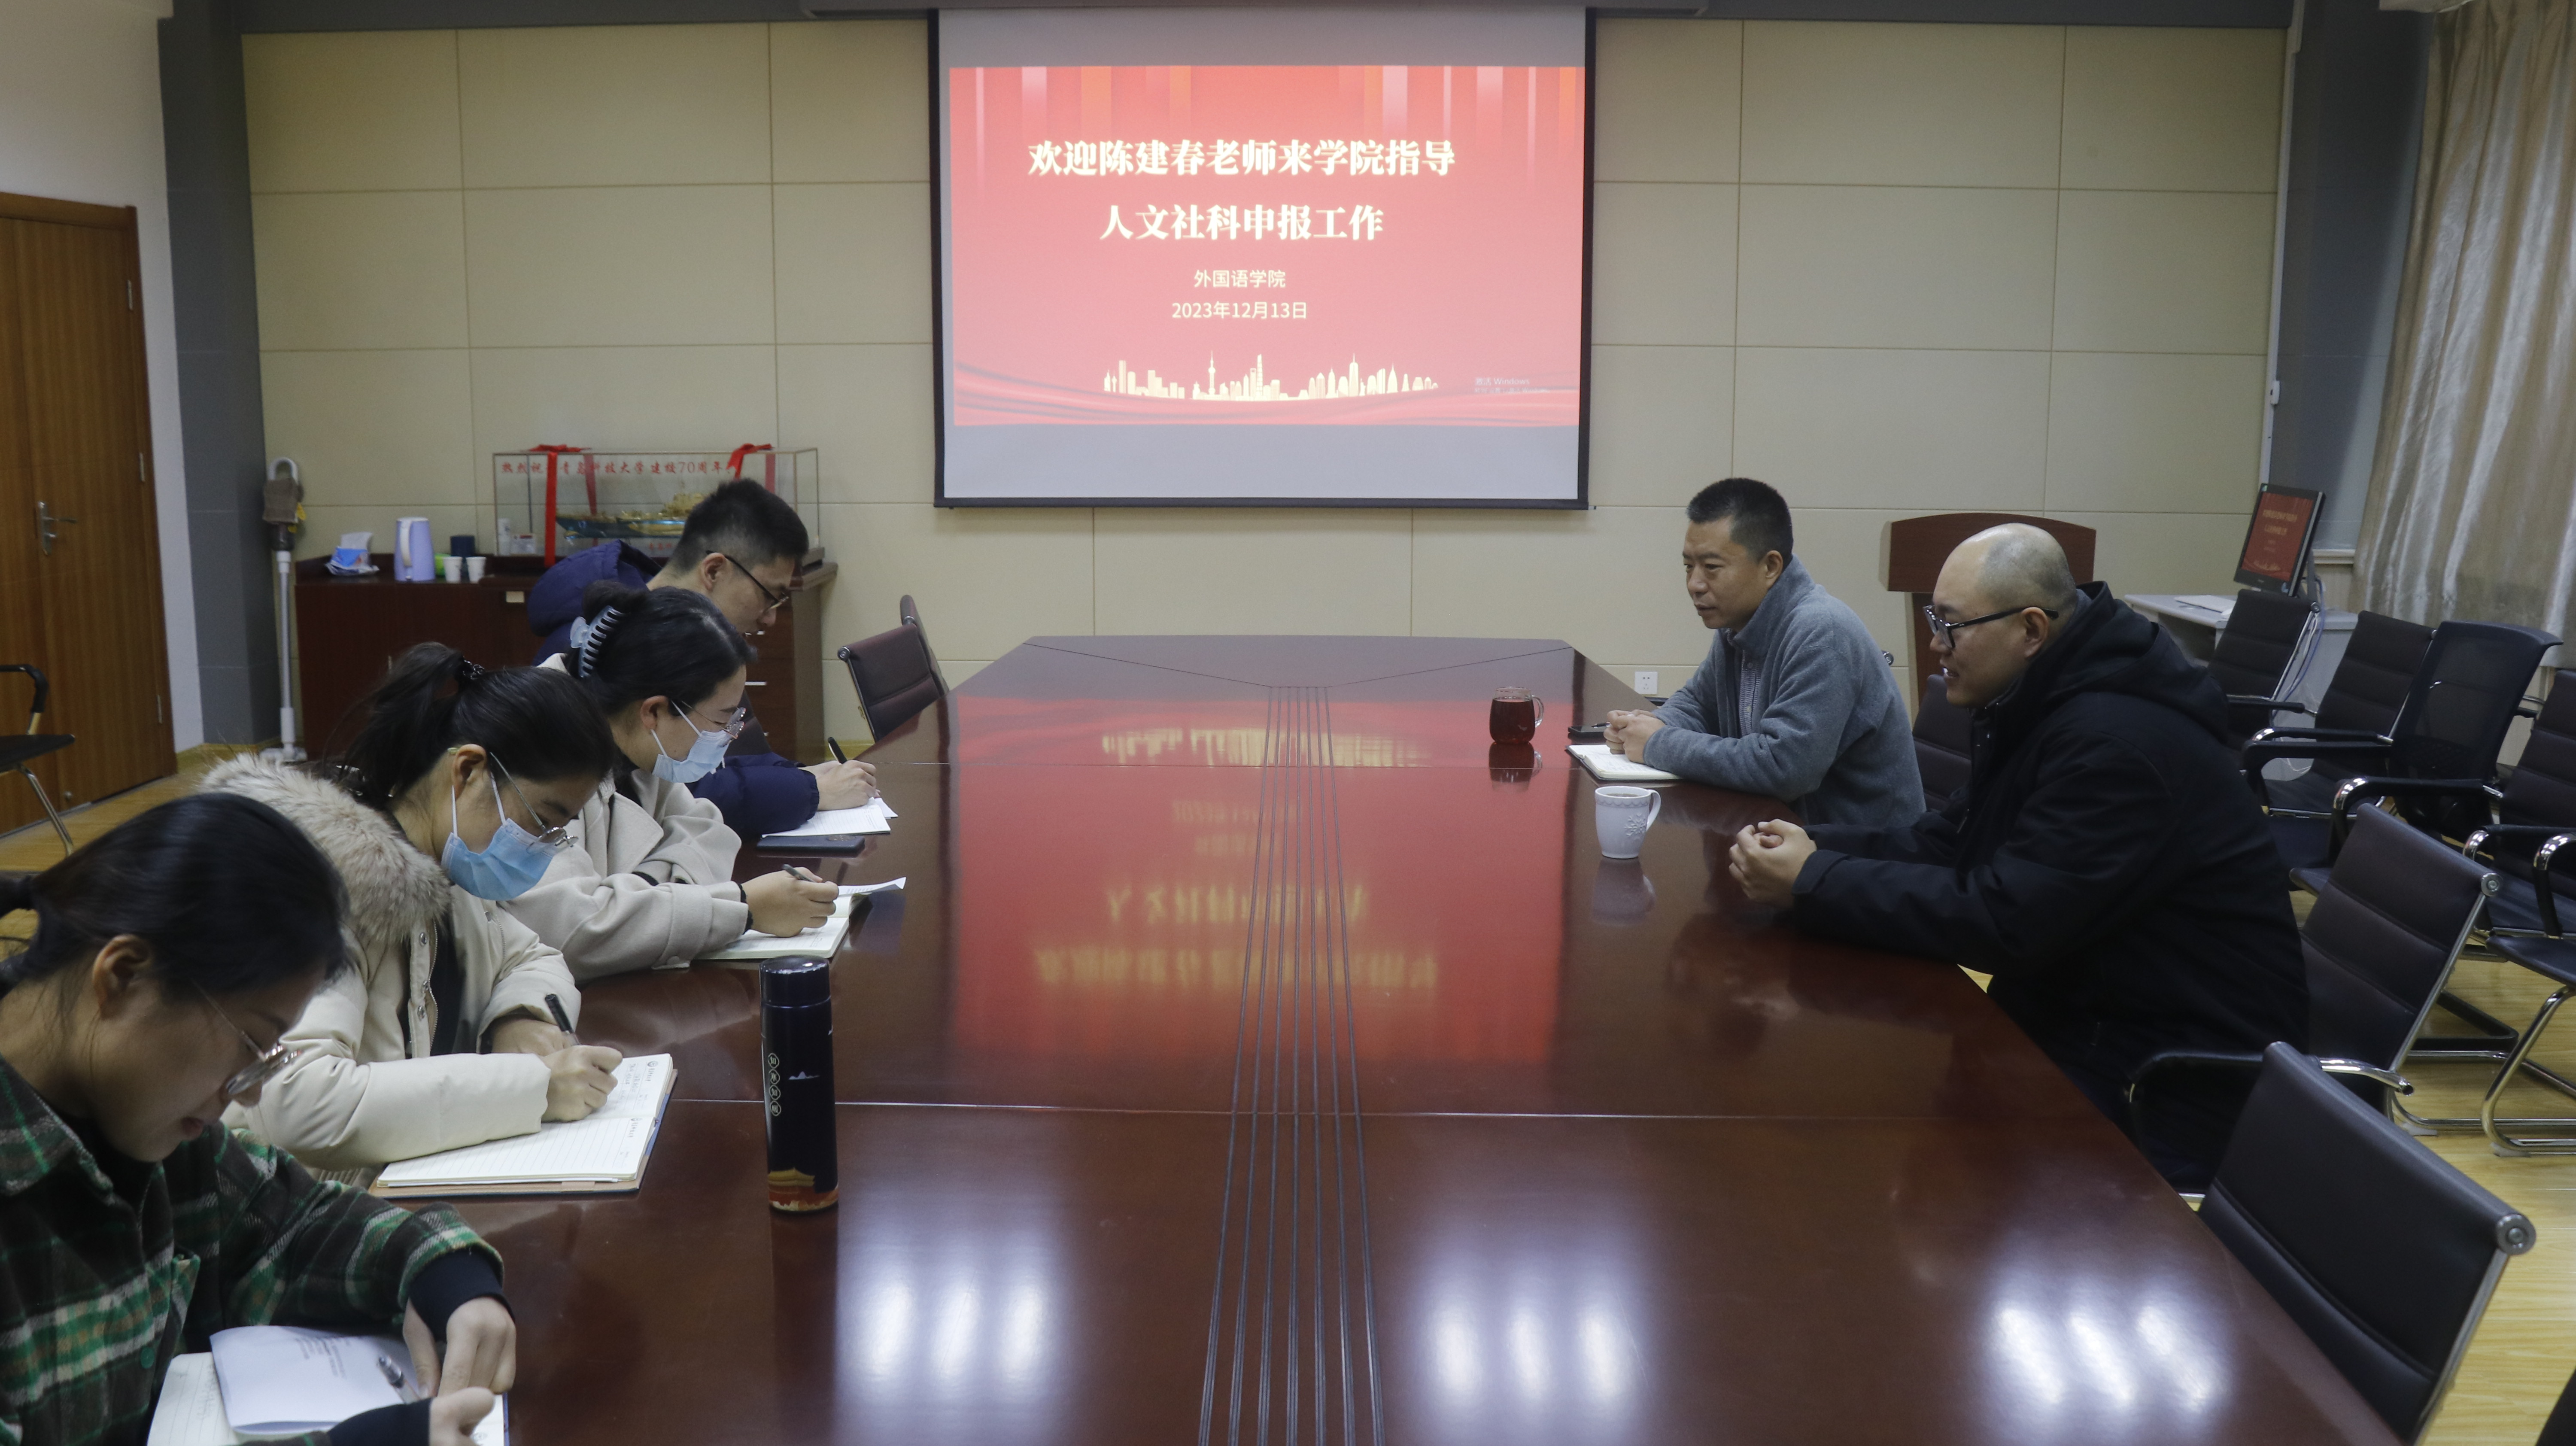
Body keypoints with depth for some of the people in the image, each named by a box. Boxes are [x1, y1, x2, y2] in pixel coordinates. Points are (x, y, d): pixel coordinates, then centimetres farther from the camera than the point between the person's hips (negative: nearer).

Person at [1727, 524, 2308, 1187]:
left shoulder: (2118, 741, -26)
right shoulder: (2040, 703, 6)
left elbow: (2002, 920, -28)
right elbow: (1947, 841, 11)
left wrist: (1813, 884, -22)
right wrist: (1818, 848, -6)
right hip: (2080, 1019, 9)